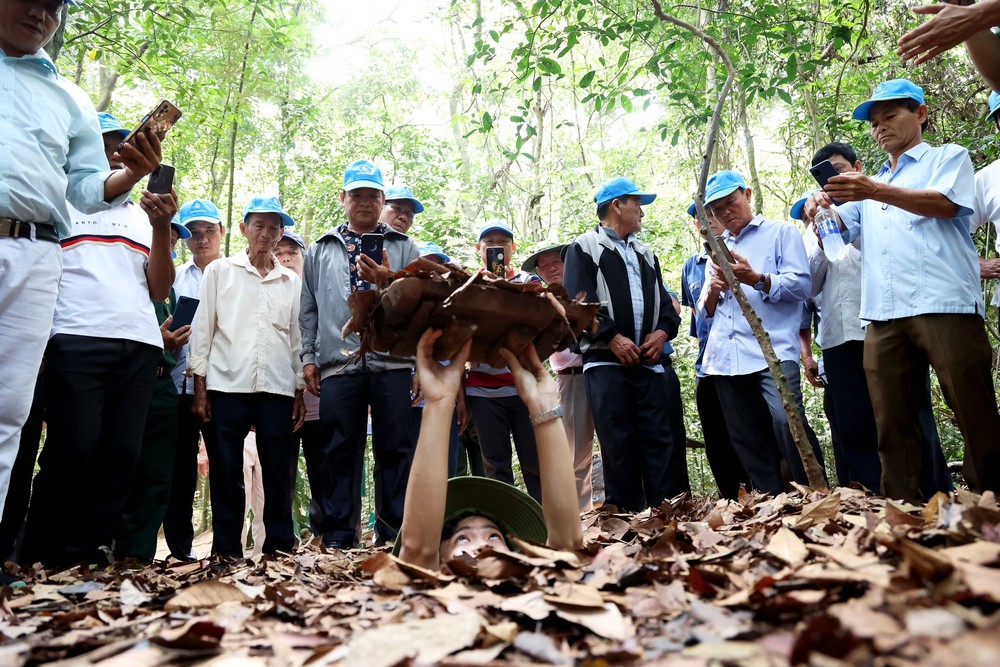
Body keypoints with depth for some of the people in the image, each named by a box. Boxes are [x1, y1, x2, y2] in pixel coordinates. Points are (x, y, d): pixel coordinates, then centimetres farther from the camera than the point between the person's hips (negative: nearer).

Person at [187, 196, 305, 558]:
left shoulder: (292, 281, 15)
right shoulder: (220, 271, 11)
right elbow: (202, 329, 6)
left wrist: (299, 392, 10)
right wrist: (200, 388, -1)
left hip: (277, 388, 1)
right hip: (227, 385, -1)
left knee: (278, 472, 2)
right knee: (226, 473, 2)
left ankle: (280, 547, 11)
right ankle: (226, 551, 11)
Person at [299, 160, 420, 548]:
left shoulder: (403, 247, 15)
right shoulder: (321, 250, 20)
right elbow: (308, 309, 17)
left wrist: (388, 281, -11)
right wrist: (308, 356, 9)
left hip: (391, 362, -1)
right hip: (338, 365, 1)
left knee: (394, 449, 0)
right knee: (339, 451, 3)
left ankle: (394, 531, 9)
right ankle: (337, 536, 11)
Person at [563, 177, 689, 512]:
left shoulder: (645, 254, 26)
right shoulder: (584, 248, 5)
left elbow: (664, 301, 22)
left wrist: (663, 331, 1)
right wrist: (612, 338, -15)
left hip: (648, 362, 6)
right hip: (605, 362, -5)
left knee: (661, 440, 1)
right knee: (618, 445, -4)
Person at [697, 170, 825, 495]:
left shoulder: (781, 232, 11)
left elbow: (802, 284, -2)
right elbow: (705, 311, 25)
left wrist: (757, 280, -18)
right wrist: (713, 290, 2)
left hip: (772, 350, -5)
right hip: (726, 358, 6)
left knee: (787, 421, -23)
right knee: (747, 441, 4)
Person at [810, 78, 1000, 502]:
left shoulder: (947, 157, 14)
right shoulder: (871, 183, 31)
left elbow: (946, 204, -6)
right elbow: (843, 227, 20)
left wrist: (876, 191, -20)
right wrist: (824, 208, -4)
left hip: (944, 305, -5)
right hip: (883, 315, 5)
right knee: (892, 424, 1)